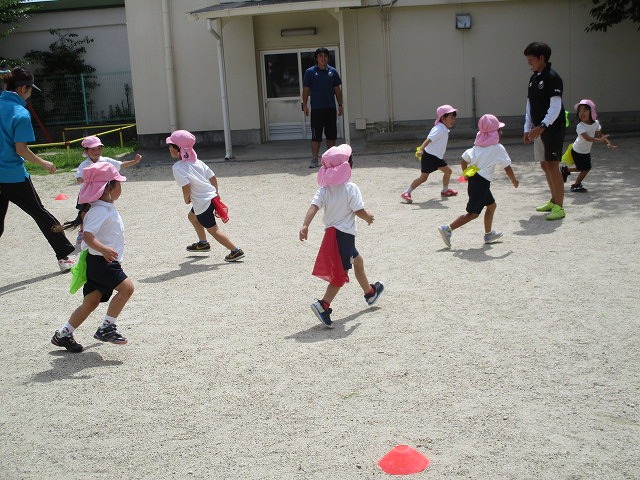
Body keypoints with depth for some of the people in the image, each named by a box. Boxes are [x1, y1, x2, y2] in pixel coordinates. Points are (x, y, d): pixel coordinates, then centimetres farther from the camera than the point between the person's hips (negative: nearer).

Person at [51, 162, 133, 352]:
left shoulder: (107, 208, 15)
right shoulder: (100, 211, -17)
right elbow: (87, 236, -28)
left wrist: (113, 255, 35)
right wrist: (103, 249, -43)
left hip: (105, 262, 10)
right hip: (100, 261, -10)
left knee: (91, 302, 11)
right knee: (126, 287, -19)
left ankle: (63, 334, 20)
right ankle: (106, 327, -14)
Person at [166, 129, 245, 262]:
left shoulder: (177, 168, -16)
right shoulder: (196, 161, 7)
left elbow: (186, 186, -26)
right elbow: (213, 177, 10)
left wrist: (186, 199, -7)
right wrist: (216, 194, 21)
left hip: (202, 203, -9)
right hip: (211, 196, 9)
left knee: (213, 230, 3)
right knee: (192, 216, 31)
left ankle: (236, 250, 1)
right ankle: (203, 243, 43)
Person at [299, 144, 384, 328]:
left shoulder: (324, 189, 1)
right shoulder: (351, 188, -13)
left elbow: (314, 207, -11)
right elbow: (359, 211, -15)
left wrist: (305, 225, -20)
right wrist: (368, 218, 6)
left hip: (330, 232, 8)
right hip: (345, 234, -8)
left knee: (357, 260, 28)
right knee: (341, 273, -3)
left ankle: (369, 292, 48)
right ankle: (323, 305, -18)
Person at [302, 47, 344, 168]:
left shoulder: (332, 71, 8)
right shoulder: (310, 72, 1)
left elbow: (337, 90, 12)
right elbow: (306, 90, 1)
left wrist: (340, 105, 8)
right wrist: (305, 105, -7)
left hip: (331, 108, 3)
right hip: (316, 109, -3)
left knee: (331, 135, 7)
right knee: (316, 136, -2)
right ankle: (314, 160, 4)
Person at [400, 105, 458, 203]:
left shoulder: (444, 130, 10)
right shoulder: (439, 130, -21)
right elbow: (428, 140, -33)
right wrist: (421, 149, -46)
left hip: (437, 157, 10)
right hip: (429, 156, -10)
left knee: (448, 171, 17)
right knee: (423, 177, -11)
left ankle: (445, 190, 37)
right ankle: (406, 193, -6)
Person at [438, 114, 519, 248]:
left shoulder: (477, 146, 11)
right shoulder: (498, 148, -8)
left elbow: (464, 160, 8)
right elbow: (507, 168, -5)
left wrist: (466, 174, 23)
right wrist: (514, 181, 10)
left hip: (472, 179, 9)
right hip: (482, 182, -9)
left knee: (491, 205, 23)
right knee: (473, 213, -3)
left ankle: (488, 234, 32)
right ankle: (448, 229, -11)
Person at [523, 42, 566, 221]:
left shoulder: (552, 77, -13)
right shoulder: (533, 78, 14)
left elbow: (556, 106, -20)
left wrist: (542, 126, -28)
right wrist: (528, 129, 14)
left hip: (552, 128, -9)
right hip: (538, 129, 9)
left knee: (552, 165, -11)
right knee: (544, 165, 14)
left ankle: (559, 207, -9)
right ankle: (554, 201, 26)